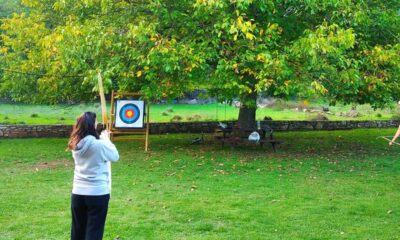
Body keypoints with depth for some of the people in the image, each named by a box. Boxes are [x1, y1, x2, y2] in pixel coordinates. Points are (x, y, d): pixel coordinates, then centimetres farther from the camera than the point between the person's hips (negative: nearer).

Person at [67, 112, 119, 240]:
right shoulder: (100, 145, -18)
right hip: (97, 193, -6)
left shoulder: (76, 145, 0)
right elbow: (115, 157, 0)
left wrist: (101, 138, 16)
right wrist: (106, 139, 9)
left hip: (78, 193, 6)